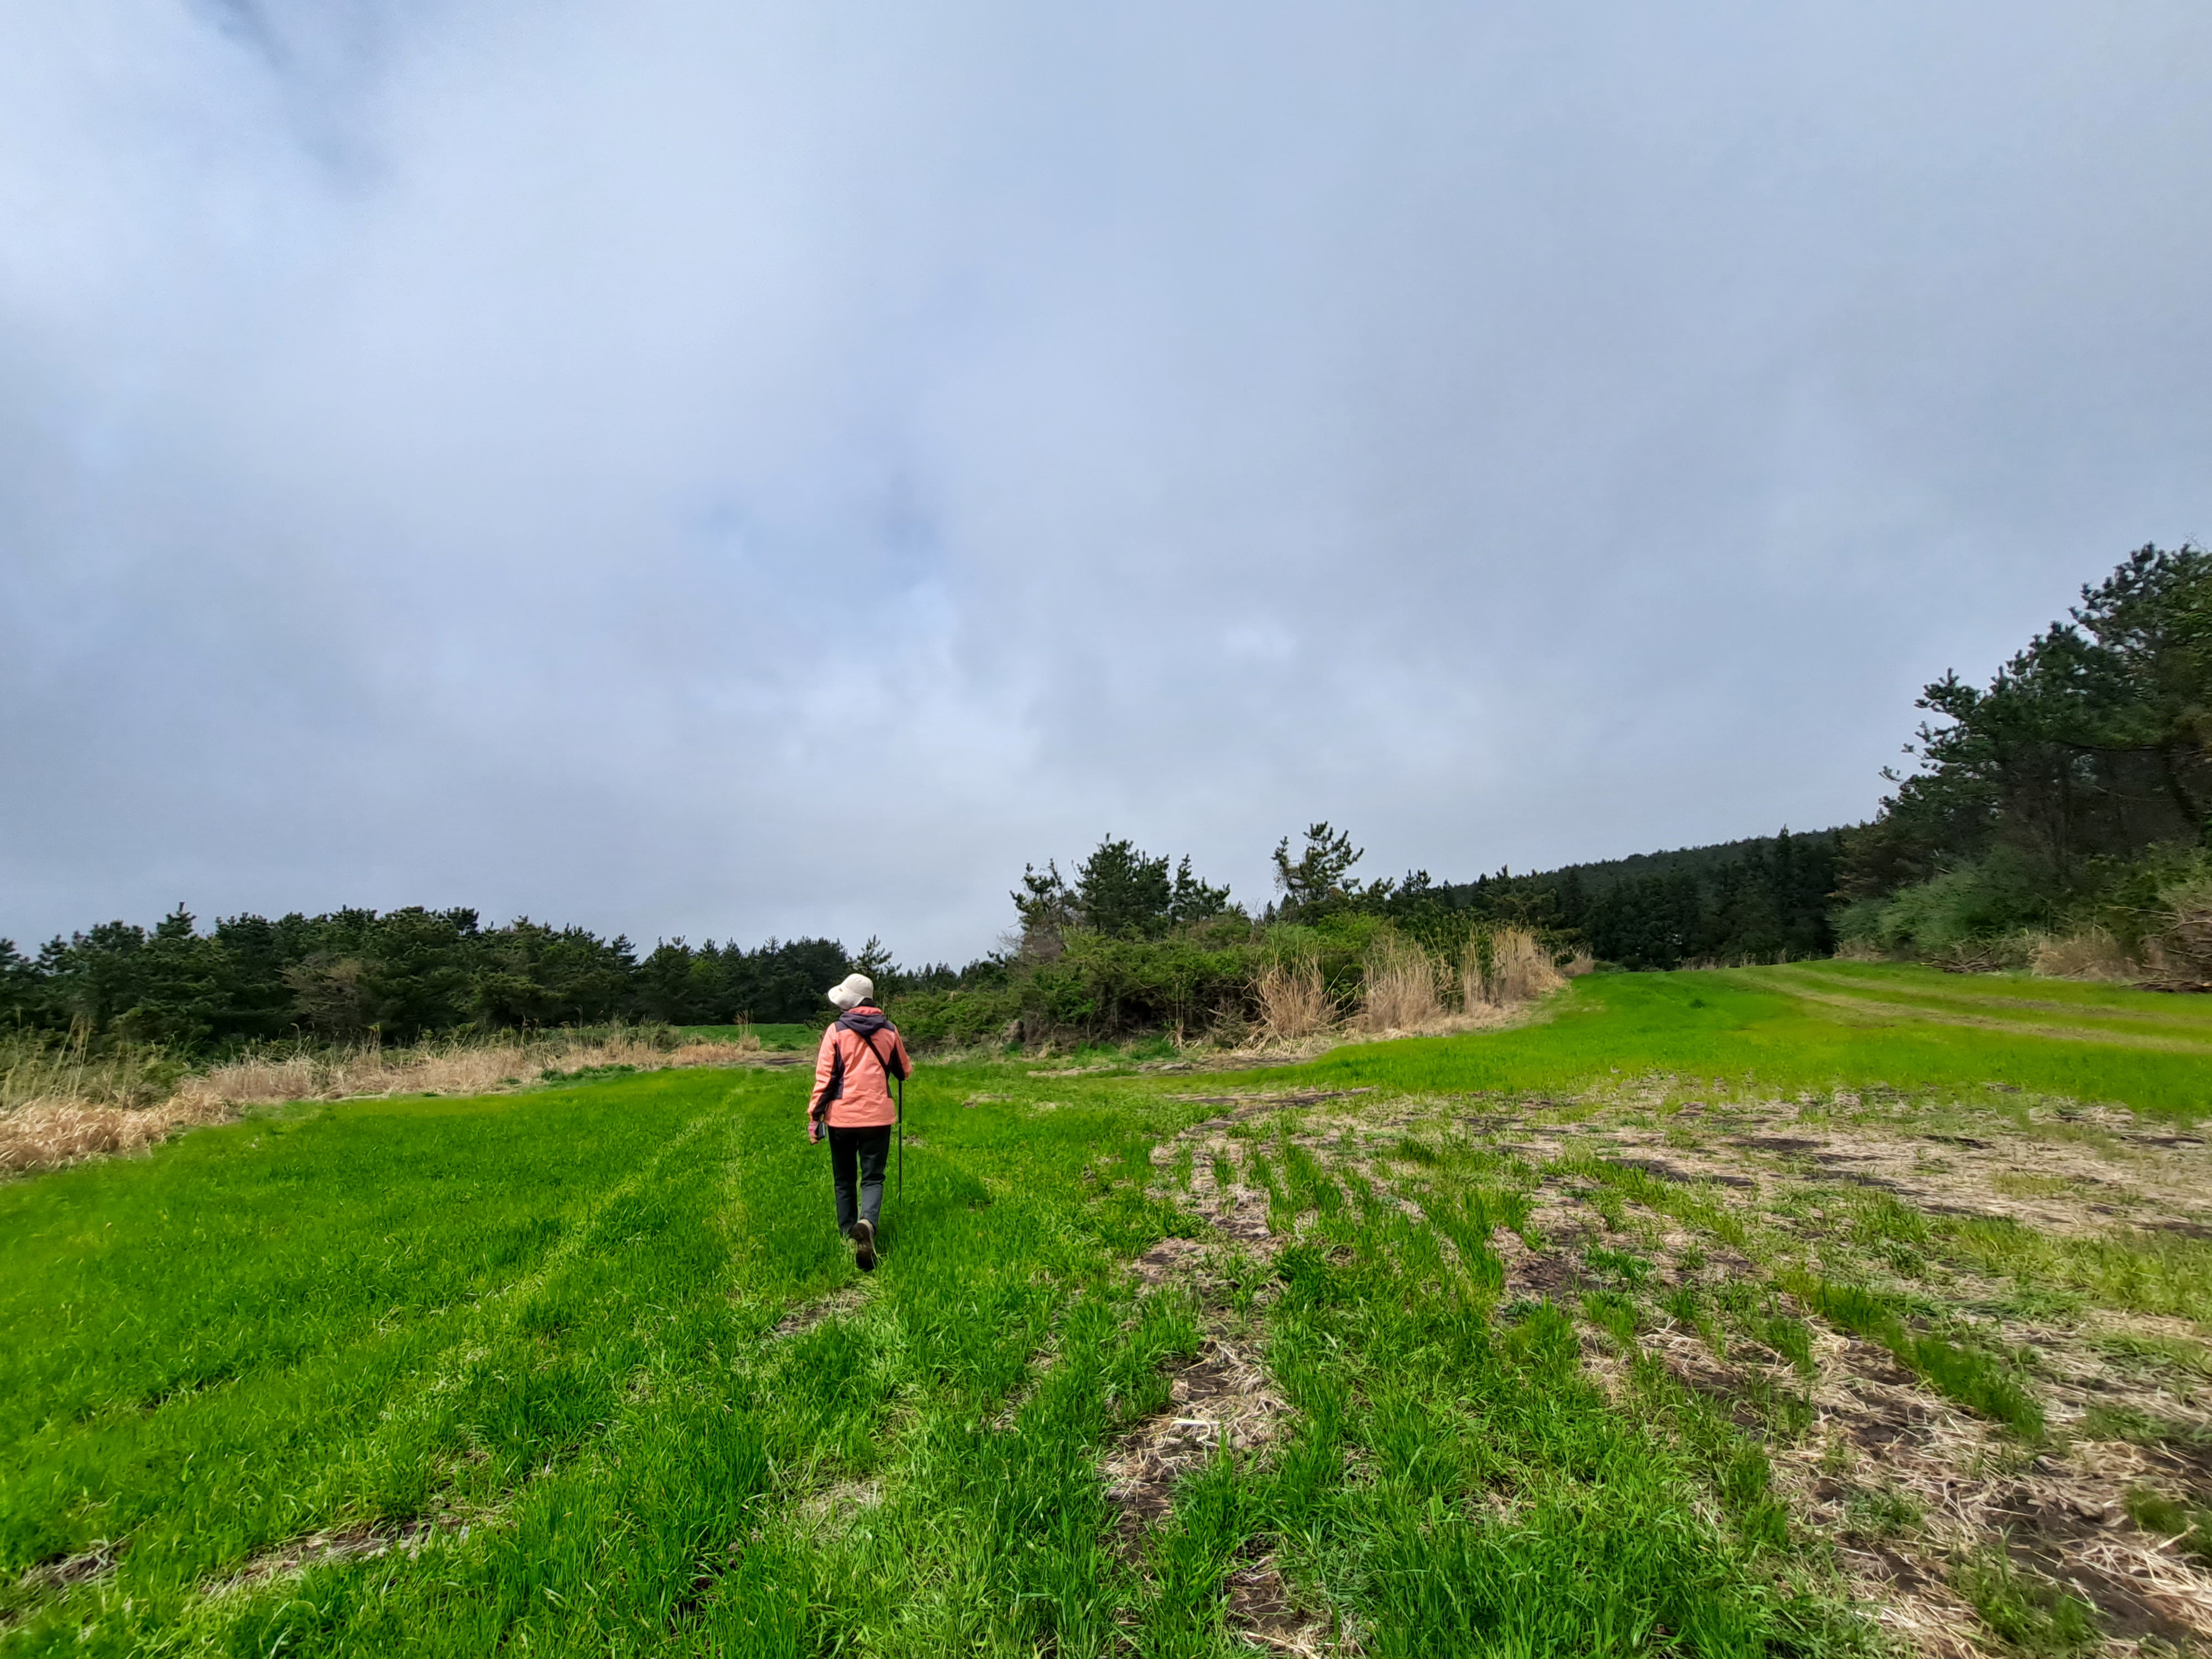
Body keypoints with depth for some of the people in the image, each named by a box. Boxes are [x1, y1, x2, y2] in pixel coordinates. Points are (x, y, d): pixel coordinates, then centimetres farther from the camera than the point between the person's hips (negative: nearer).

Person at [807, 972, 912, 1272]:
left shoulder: (836, 1031, -5)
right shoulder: (889, 1031, 2)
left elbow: (824, 1078, -7)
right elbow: (905, 1071, 14)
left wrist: (814, 1116, 0)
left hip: (841, 1117, 0)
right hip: (878, 1116, 1)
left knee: (845, 1180, 16)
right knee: (872, 1178, 3)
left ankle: (848, 1234, 19)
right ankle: (867, 1223, -23)